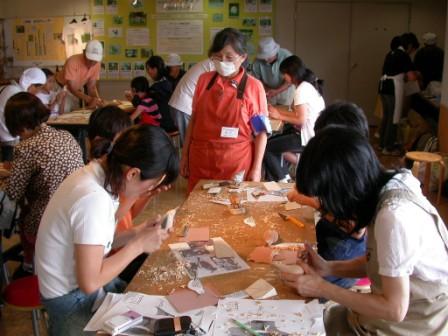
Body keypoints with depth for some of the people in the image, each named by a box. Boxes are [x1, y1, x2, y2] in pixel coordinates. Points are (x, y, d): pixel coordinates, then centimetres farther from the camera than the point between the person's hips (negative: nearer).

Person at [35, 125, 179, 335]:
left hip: (76, 281, 8)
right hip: (73, 300, -7)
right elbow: (90, 282, -27)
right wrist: (138, 245, -19)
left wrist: (134, 234, -5)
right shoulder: (94, 199, -30)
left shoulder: (97, 172, -4)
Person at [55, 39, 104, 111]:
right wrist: (89, 99, -46)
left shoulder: (97, 64, -17)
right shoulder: (73, 61, -32)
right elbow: (71, 88, -33)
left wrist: (97, 99, -31)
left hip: (78, 90, 5)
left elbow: (91, 86, -10)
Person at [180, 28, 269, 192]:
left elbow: (261, 131, -4)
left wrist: (256, 169, -7)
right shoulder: (204, 80, 4)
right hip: (200, 159, 3)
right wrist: (185, 155, 10)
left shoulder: (253, 86, -5)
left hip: (236, 162, -3)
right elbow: (194, 119, 11)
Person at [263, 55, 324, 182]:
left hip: (307, 137, -10)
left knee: (265, 147, -6)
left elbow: (300, 120, -21)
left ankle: (282, 180, 8)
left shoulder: (301, 90, -18)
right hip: (313, 133, 10)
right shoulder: (309, 85, 10)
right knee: (273, 141, 18)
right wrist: (276, 110, 8)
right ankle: (284, 176, 20)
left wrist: (279, 116, -10)